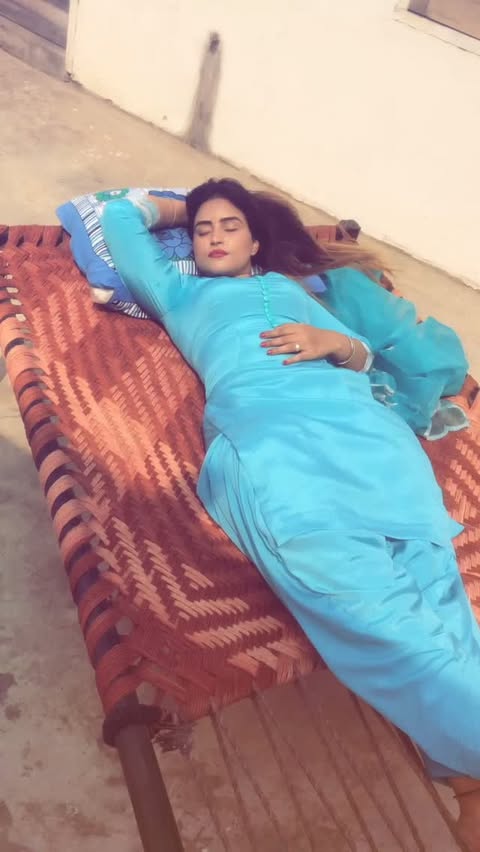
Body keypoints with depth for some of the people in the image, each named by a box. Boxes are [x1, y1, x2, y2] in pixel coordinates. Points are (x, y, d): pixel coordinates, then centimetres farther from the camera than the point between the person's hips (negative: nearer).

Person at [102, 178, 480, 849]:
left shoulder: (295, 288, 41)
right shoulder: (182, 293, 38)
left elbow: (365, 356, 30)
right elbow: (122, 219, 40)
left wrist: (335, 343, 8)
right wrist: (182, 208, 51)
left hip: (360, 419, 3)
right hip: (263, 431, -3)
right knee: (364, 598, -30)